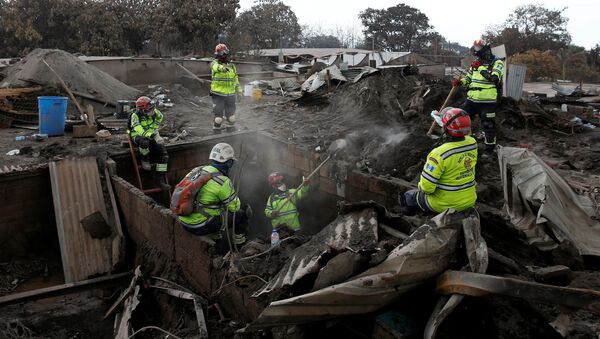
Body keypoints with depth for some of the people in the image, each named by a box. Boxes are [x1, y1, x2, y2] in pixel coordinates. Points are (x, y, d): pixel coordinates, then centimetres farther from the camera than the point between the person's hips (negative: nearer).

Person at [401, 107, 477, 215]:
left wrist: (423, 187, -3)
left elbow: (426, 187, -25)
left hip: (445, 205, -6)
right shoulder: (473, 143, -10)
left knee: (408, 196, 17)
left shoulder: (440, 154, -29)